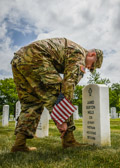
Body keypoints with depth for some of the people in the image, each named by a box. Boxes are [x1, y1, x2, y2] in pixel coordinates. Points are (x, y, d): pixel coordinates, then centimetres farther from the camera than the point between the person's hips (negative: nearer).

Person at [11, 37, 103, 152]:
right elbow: (69, 84, -10)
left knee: (30, 103, 13)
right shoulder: (79, 54, 2)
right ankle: (68, 140, 3)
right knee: (59, 95, -2)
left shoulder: (70, 48, 31)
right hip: (35, 58, -10)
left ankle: (19, 144, 9)